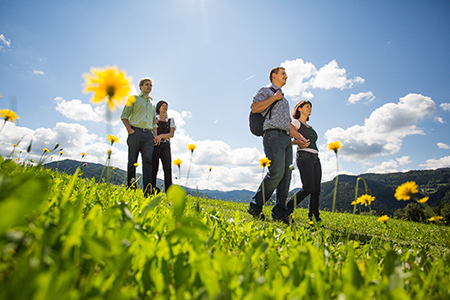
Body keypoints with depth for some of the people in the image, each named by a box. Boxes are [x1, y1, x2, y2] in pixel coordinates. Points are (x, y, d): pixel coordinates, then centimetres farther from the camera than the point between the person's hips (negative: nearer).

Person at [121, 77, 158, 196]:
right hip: (136, 131, -3)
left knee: (148, 160, -9)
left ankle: (147, 188, -16)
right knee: (132, 160, -4)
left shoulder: (152, 104, 27)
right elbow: (124, 115, 5)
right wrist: (129, 129, -9)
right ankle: (131, 187, 3)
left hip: (148, 134, 3)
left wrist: (155, 135, 10)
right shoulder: (134, 98, 13)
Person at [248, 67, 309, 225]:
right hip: (273, 135, -8)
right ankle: (255, 206, -12)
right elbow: (255, 107, -8)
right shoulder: (265, 91, 11)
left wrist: (300, 137, 18)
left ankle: (280, 213, 0)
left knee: (286, 176, -2)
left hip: (286, 138, 8)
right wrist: (274, 97, -4)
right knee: (276, 172, -22)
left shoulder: (284, 100, 33)